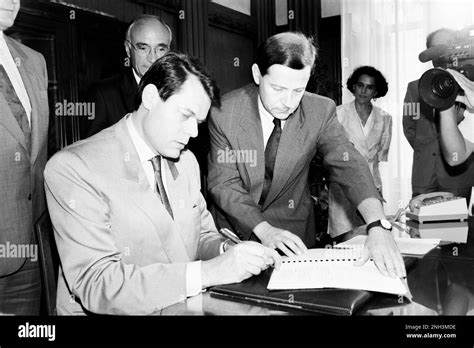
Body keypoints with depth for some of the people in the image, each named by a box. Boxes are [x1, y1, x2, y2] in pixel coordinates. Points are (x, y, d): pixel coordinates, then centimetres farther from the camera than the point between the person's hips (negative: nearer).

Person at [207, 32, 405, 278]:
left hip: (294, 230, 1)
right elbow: (222, 184, -15)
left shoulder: (320, 111, -11)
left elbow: (348, 165, -18)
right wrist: (263, 230, -28)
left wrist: (378, 226, -35)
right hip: (236, 228, 0)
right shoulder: (225, 112, -15)